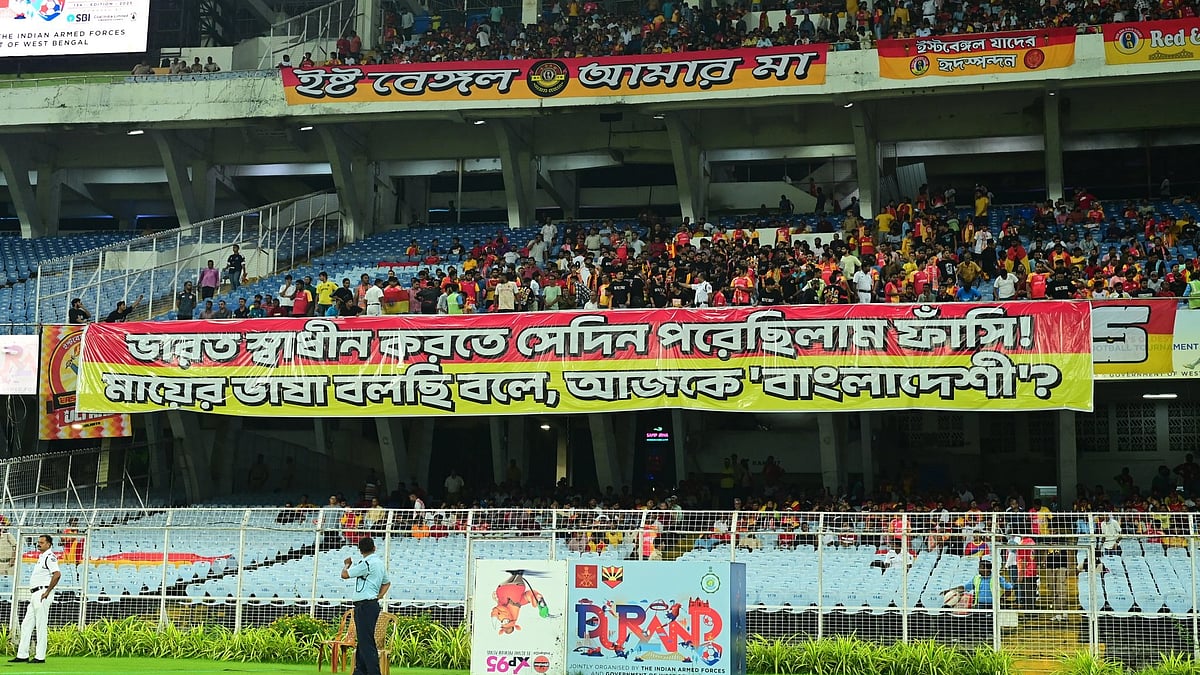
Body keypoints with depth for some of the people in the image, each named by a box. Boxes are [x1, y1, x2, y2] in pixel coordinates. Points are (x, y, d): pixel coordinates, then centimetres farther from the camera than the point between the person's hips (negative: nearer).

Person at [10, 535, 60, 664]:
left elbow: (57, 574, -25)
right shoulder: (41, 557, 21)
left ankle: (40, 657, -5)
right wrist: (34, 594, 17)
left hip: (42, 595, -10)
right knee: (26, 625, 9)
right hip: (35, 595, 10)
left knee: (41, 626, -7)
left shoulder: (49, 557, -11)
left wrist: (47, 592, -22)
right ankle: (22, 655, 12)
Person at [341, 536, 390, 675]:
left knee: (367, 643, -12)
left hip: (365, 605, -10)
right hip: (373, 604, 10)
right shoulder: (380, 563, 15)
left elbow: (344, 575, -8)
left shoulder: (366, 563, -14)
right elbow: (387, 582, 31)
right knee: (363, 642, 15)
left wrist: (347, 564, 13)